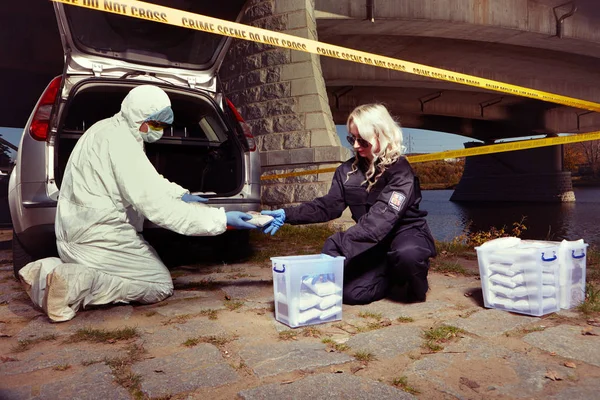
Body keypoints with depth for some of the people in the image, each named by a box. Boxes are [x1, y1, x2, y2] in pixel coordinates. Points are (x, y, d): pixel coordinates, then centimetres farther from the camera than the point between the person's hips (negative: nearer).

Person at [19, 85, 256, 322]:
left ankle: (52, 270, 9)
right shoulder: (120, 143, -21)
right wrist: (221, 220, -26)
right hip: (98, 238, -10)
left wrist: (182, 195, 13)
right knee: (160, 287, 0)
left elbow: (147, 180, 24)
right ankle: (76, 285, -13)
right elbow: (157, 206, -27)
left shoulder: (109, 130, 10)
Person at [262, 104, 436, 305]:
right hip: (374, 242, 5)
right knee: (351, 293, -14)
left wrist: (338, 245, -44)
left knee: (407, 253, -40)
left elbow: (380, 218, -35)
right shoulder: (349, 170, -3)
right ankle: (395, 278, 15)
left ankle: (414, 281, -3)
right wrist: (288, 214, -19)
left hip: (406, 231, -4)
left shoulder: (400, 170, -23)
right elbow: (329, 205, -5)